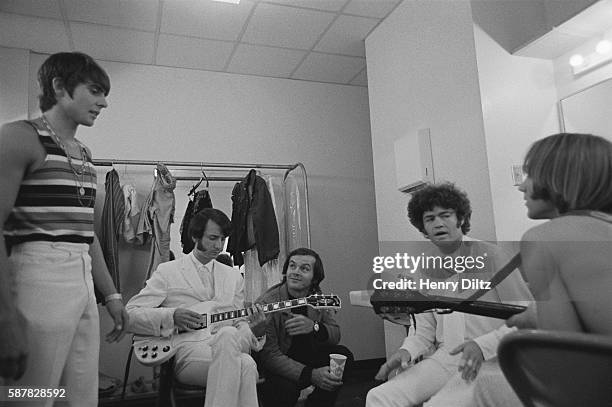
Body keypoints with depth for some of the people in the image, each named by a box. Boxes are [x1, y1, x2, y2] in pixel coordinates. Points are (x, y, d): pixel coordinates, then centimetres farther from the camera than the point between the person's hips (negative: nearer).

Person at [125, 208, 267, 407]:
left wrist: (256, 331, -3)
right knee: (244, 365, -36)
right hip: (188, 350, -3)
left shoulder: (233, 276, 21)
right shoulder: (168, 271, 9)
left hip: (226, 346, 4)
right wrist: (171, 316, -14)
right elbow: (129, 314, 3)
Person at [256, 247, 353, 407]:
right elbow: (269, 355, -25)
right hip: (274, 368, -5)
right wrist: (311, 375, -35)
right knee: (285, 388, -34)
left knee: (343, 355, -13)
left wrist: (314, 327, -28)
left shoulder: (318, 298, -4)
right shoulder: (267, 303, -23)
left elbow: (335, 335, -3)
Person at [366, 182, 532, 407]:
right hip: (444, 357, 5)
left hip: (488, 361, -4)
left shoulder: (490, 255, -5)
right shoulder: (425, 265, 10)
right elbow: (424, 328, 12)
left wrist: (483, 345, -18)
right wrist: (407, 351, -8)